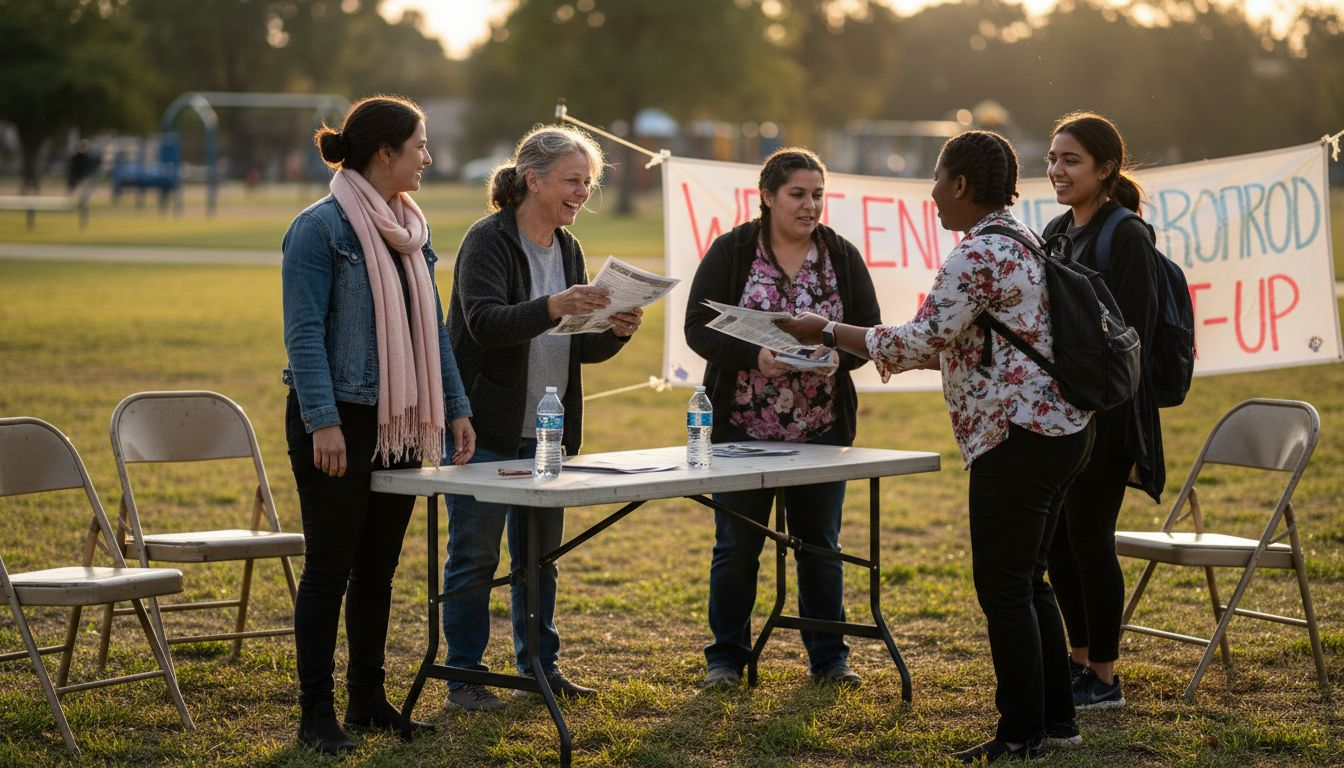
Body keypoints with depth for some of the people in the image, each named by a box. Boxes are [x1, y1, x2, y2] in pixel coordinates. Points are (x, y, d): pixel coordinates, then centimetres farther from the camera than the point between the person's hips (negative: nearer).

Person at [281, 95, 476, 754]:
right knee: (331, 567, -1)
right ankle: (316, 715, 6)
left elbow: (431, 327, 17)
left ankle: (368, 699, 23)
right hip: (340, 422, -7)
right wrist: (324, 421, -22)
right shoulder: (321, 228, -12)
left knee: (378, 567, 13)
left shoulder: (410, 229, 12)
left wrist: (455, 406, 12)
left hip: (398, 423, 7)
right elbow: (304, 333, -16)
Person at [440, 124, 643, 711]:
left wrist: (616, 332, -5)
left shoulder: (567, 249, 13)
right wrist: (552, 308, -38)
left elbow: (581, 348, 16)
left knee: (540, 552, 13)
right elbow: (485, 322, -24)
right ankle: (463, 676, 7)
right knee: (475, 553, -1)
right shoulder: (488, 240, -10)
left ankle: (541, 665, 24)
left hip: (544, 432, 7)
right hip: (485, 428, -7)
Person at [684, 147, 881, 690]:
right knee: (737, 545, 5)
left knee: (821, 544, 9)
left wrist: (840, 357, -18)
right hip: (743, 426, -2)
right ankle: (725, 659, 16)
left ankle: (828, 657, 19)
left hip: (822, 429, 2)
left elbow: (869, 329, 4)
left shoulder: (842, 257, 4)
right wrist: (755, 356, -24)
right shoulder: (731, 253, -3)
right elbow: (699, 325, -8)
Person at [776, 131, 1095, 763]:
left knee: (1003, 586, -2)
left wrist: (825, 331, -10)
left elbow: (921, 342, -19)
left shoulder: (976, 256, -17)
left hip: (1019, 438, -10)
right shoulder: (1021, 240, 15)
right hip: (1061, 427, 10)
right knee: (1026, 581, 17)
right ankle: (1055, 717, 22)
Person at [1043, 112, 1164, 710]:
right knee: (1056, 539, 13)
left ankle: (1103, 678, 8)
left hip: (1102, 415, -8)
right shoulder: (1056, 232, 12)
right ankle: (1079, 658, 27)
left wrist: (1092, 405, -20)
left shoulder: (1128, 238, -12)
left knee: (1089, 539, -3)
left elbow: (1131, 339, -17)